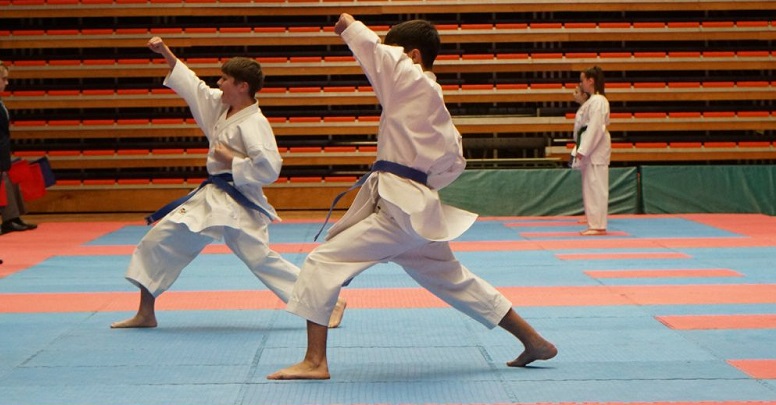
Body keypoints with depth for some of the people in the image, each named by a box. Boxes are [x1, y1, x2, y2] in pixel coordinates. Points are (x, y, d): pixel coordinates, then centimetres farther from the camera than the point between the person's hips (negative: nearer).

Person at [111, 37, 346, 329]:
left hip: (238, 204, -9)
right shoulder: (221, 105, 7)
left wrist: (231, 159, -19)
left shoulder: (254, 124, -19)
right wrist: (165, 53, 17)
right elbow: (192, 85, 19)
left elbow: (268, 168, -26)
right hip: (210, 198, 9)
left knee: (262, 259, -8)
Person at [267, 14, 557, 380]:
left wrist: (349, 25, 9)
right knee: (454, 281, 21)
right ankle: (534, 342, 28)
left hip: (397, 209, -10)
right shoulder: (434, 101, 19)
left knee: (322, 263, -8)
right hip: (419, 207, 10)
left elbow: (371, 47, -11)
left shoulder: (410, 80, -8)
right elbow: (455, 162, 24)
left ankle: (315, 362, -9)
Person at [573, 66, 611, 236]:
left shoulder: (598, 101, -14)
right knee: (590, 187, 12)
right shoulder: (592, 100, 18)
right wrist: (582, 150, 17)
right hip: (590, 149, 11)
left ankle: (598, 226, -6)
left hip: (595, 149, -11)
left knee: (595, 187, -8)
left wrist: (583, 150, -22)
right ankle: (595, 224, 16)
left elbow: (595, 128, -21)